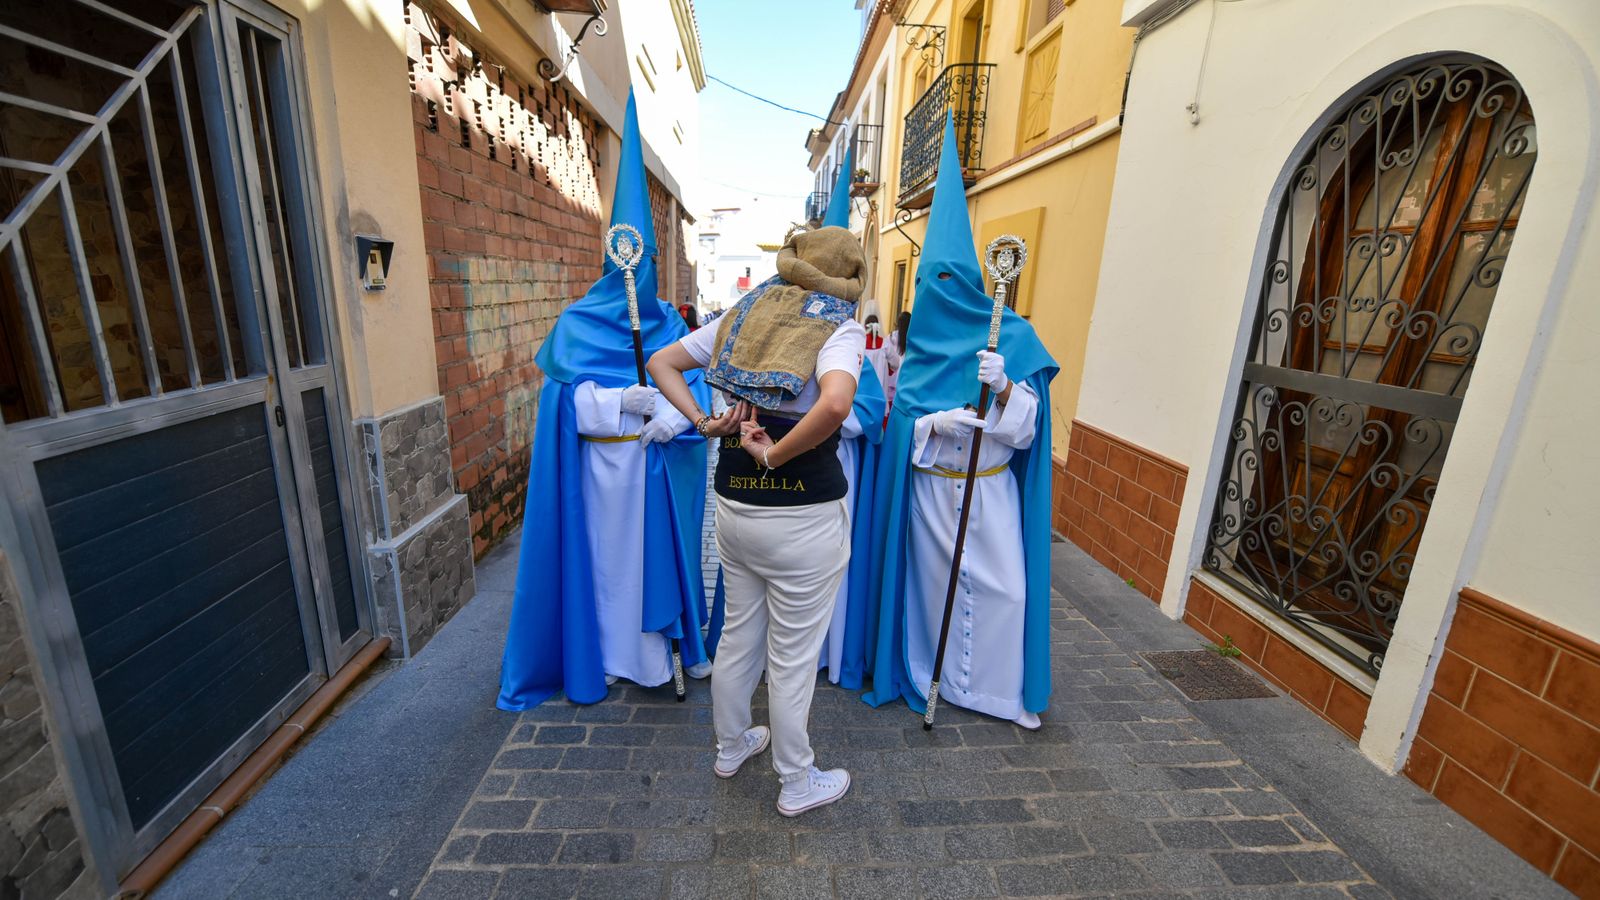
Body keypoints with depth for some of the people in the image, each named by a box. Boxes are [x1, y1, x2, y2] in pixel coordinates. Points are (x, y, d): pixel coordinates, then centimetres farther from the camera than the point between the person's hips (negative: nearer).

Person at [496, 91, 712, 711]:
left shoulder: (669, 324, 7)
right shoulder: (579, 323, 0)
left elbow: (694, 383, -1)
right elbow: (563, 393, -8)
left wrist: (672, 413, -20)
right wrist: (625, 399, -20)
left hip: (661, 463, 2)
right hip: (604, 463, -2)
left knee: (663, 547, 10)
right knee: (608, 553, 7)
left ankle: (670, 644, 27)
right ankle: (614, 654, 24)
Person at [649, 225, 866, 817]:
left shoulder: (746, 313, 6)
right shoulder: (840, 326, -11)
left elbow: (661, 362, 11)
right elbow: (835, 404, -33)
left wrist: (704, 423, 1)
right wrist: (775, 454, -19)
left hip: (732, 503, 6)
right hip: (802, 515, -6)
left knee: (738, 634, 24)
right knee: (792, 655, 11)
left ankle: (730, 746, 47)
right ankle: (797, 784, 35)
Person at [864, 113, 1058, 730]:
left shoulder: (1010, 336, -4)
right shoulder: (918, 343, 3)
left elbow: (1024, 427, -9)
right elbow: (901, 416, -1)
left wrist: (1003, 386, -28)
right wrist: (937, 423, -21)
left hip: (991, 489, -1)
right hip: (930, 488, 2)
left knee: (1005, 587, 1)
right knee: (934, 581, 10)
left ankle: (1008, 690, 23)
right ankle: (935, 677, 31)